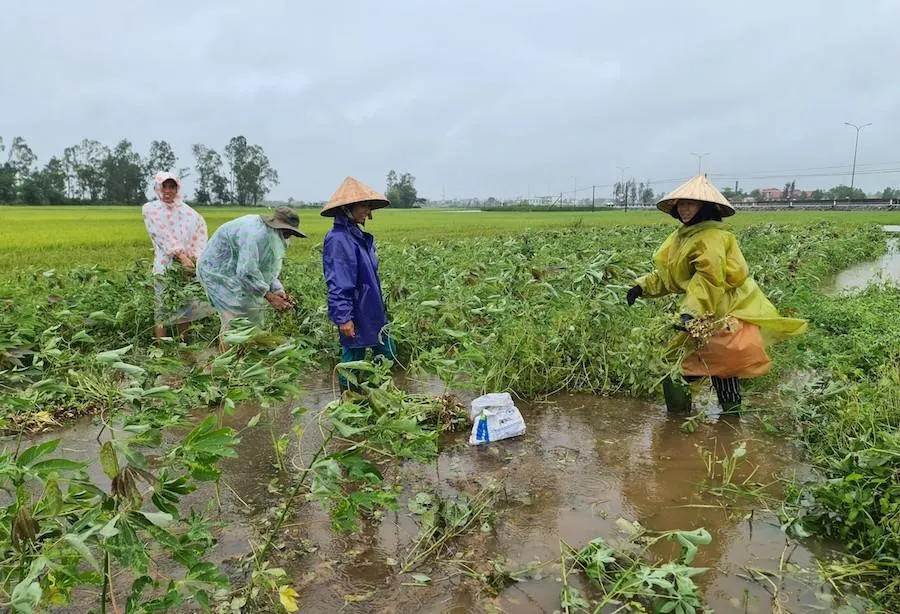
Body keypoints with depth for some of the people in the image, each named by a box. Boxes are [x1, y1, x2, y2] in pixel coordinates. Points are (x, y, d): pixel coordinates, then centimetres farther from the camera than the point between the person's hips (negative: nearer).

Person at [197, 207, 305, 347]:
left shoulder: (273, 235, 0)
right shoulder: (255, 234, -31)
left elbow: (268, 269, 5)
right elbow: (246, 272, -35)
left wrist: (277, 290, -12)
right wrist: (270, 297, -32)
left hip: (236, 272, 10)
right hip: (218, 271, -10)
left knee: (254, 314, 9)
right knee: (237, 318, -14)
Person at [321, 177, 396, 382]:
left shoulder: (358, 235, 10)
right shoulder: (338, 239, -20)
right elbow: (337, 284, -23)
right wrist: (343, 317, -24)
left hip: (371, 312, 10)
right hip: (355, 315, -10)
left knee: (388, 352, 16)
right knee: (353, 358, 4)